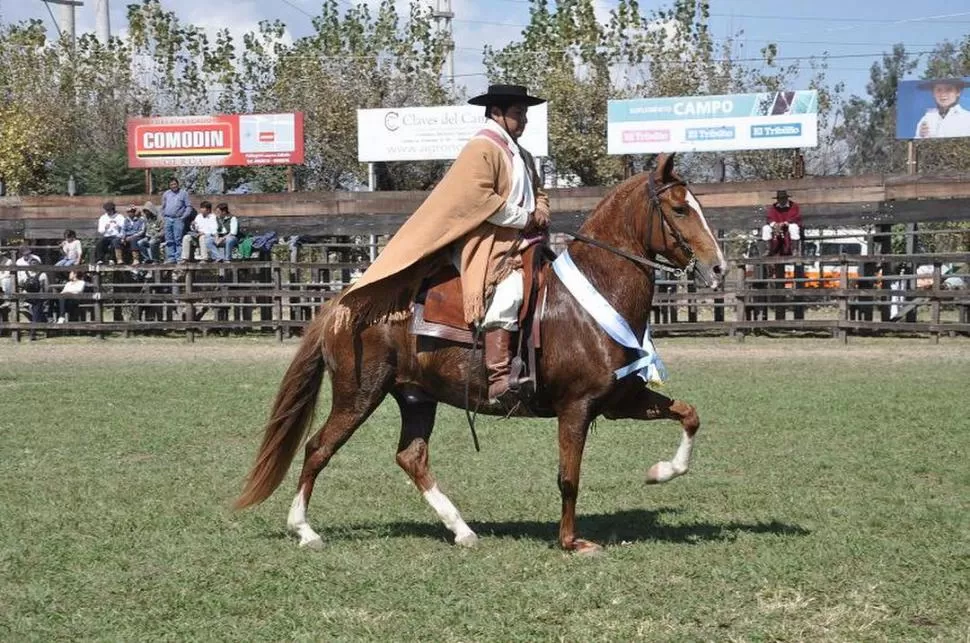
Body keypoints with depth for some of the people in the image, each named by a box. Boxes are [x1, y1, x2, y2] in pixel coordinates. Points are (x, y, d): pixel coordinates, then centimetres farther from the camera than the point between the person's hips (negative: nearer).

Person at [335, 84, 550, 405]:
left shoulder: (521, 156, 24)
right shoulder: (481, 149, -6)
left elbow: (538, 192, 33)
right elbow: (479, 199, -17)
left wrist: (541, 211, 9)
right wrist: (524, 219, -12)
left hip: (518, 243, 10)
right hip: (485, 245, -10)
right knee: (507, 291, -32)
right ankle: (498, 379, -37)